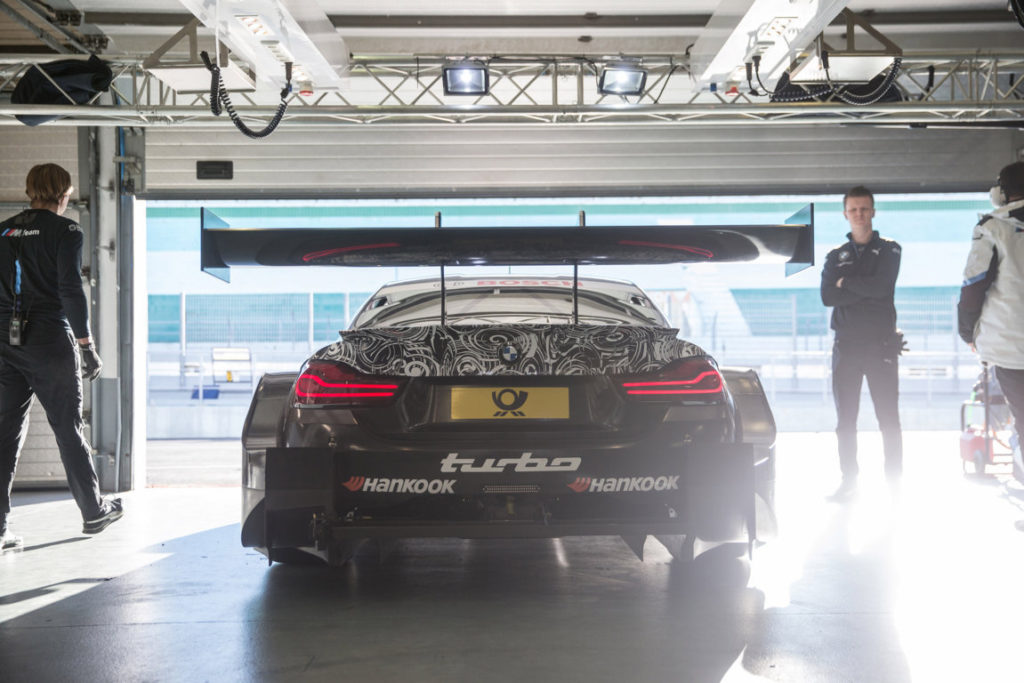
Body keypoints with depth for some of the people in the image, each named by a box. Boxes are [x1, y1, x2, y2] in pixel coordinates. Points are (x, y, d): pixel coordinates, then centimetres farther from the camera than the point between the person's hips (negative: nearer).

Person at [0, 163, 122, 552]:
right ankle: (93, 512, 21)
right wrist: (86, 346, -9)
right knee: (68, 429, 7)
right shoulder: (64, 231, -6)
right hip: (50, 342, -5)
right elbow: (70, 290, -13)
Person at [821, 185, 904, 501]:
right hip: (846, 345, 3)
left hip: (881, 344, -3)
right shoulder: (836, 255, 13)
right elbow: (827, 296, -4)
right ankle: (849, 480, 14)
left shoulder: (889, 250, 5)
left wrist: (846, 282, -4)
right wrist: (866, 291, -11)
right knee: (845, 420, 6)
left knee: (888, 418, -4)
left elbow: (882, 286, -13)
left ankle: (894, 480, 4)